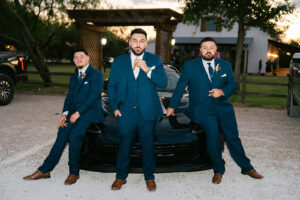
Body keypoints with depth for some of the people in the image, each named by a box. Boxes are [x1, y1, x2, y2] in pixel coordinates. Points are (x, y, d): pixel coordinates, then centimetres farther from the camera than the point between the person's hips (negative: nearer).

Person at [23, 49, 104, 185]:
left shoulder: (96, 75, -1)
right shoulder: (74, 77, 23)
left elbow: (93, 96, -10)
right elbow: (69, 97, 16)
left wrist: (78, 113, -16)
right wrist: (65, 113, -2)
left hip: (90, 112, -6)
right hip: (75, 112, 6)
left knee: (74, 135, -27)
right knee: (62, 135, -14)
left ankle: (74, 172, -13)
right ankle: (44, 170, -11)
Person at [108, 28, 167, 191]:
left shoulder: (154, 60, 5)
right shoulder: (119, 61, 9)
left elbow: (163, 83, -5)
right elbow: (111, 86, 8)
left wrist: (148, 70, -18)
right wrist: (114, 107, 0)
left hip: (147, 112, -1)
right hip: (125, 112, 1)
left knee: (148, 145, 7)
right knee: (124, 145, 8)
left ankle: (149, 177, 24)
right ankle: (121, 176, 24)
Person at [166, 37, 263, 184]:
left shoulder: (225, 65, 12)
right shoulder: (190, 66, 3)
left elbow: (233, 84, 12)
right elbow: (180, 87, 7)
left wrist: (222, 91, -9)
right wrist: (172, 106, 7)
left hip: (223, 107, 3)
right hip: (203, 109, -3)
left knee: (233, 138, 7)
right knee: (213, 136, -18)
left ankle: (246, 168, 23)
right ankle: (218, 170, 2)